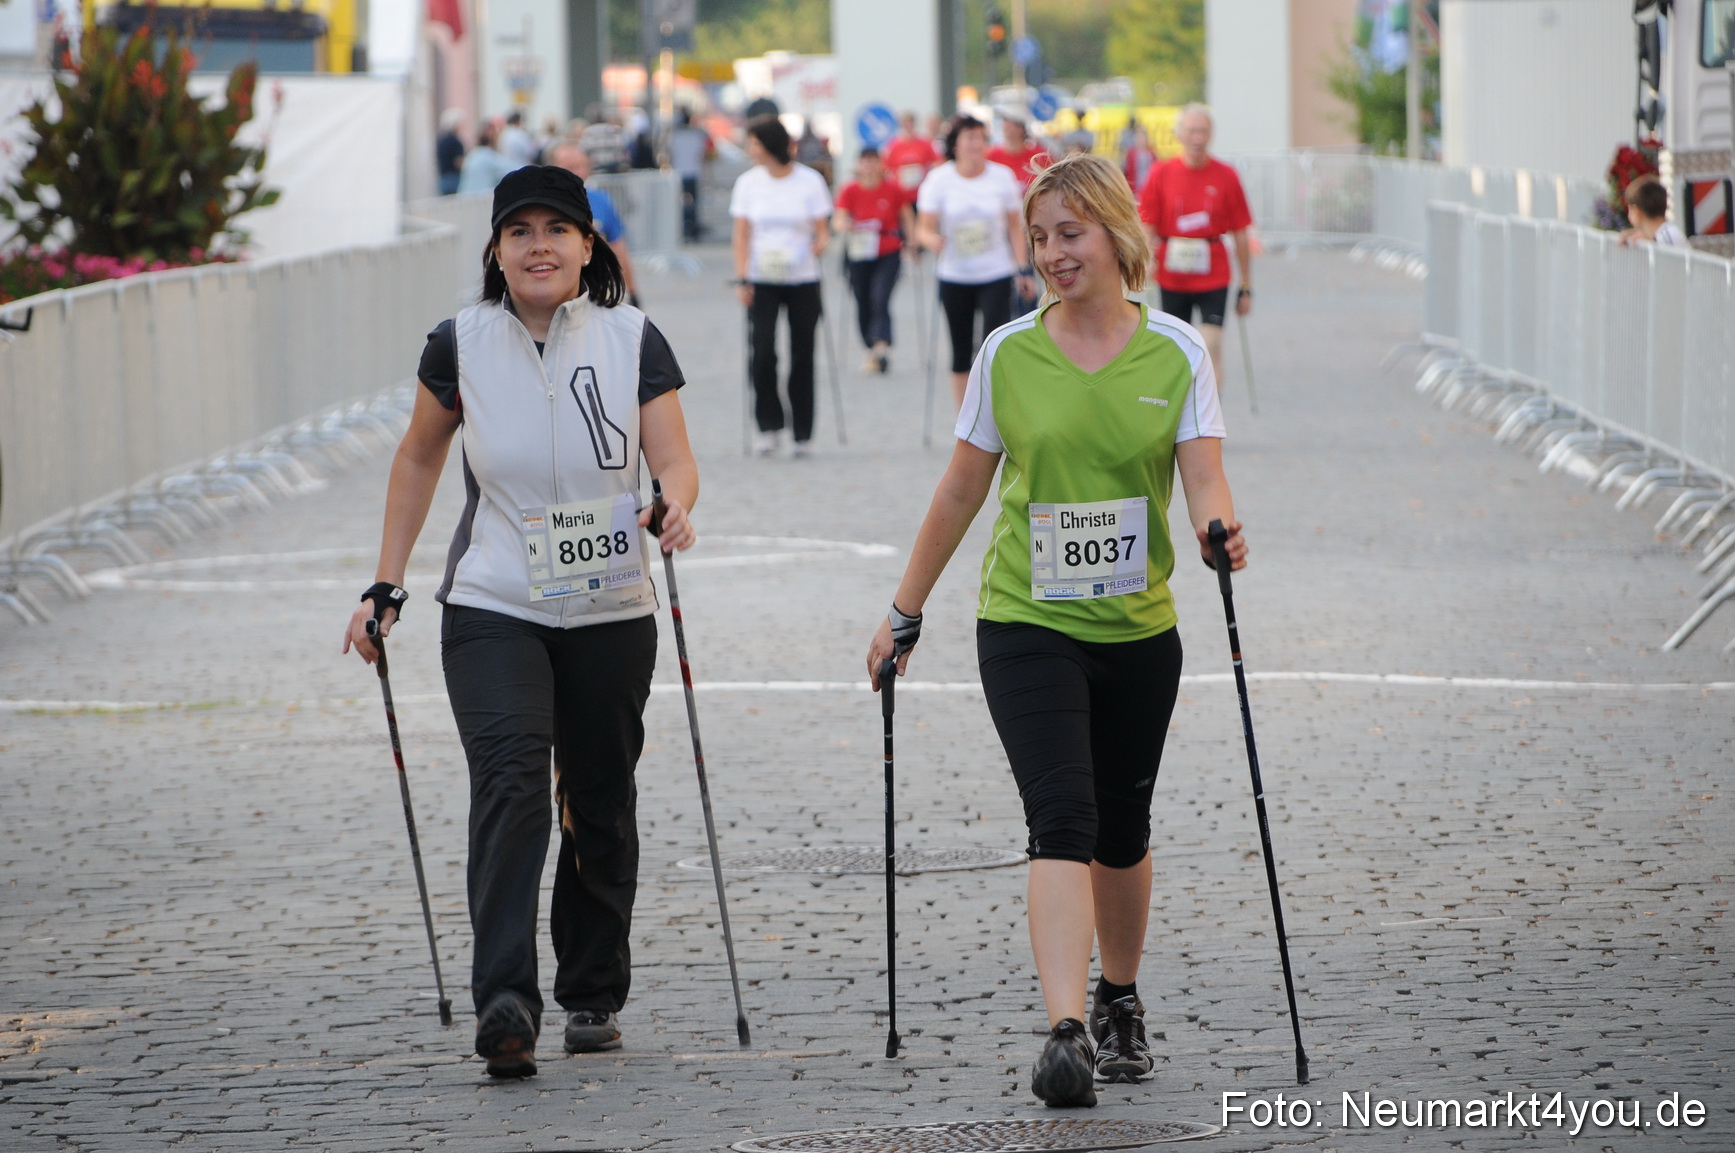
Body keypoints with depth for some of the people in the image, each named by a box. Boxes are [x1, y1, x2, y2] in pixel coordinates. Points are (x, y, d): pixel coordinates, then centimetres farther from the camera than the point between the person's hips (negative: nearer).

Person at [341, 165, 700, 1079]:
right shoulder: (461, 344, -1)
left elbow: (675, 461, -4)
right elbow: (419, 457, 13)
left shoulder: (633, 339, -1)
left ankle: (593, 995, 29)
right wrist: (386, 585, 10)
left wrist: (673, 507, -28)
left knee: (601, 805, 10)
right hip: (492, 609, -1)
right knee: (509, 780, -20)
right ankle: (504, 1004, -29)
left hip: (611, 616, 2)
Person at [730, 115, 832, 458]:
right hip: (761, 281, 1)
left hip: (802, 280, -1)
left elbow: (821, 228, 2)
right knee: (763, 352, -13)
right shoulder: (748, 183, 3)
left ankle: (803, 434, 11)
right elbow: (742, 234, 4)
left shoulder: (810, 181, -2)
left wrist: (820, 244, -21)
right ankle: (769, 426, 0)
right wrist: (742, 279, -5)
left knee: (802, 356, 1)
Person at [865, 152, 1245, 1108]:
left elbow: (1204, 480, -8)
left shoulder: (1175, 354, 0)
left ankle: (1120, 1002, 36)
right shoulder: (1008, 355, 0)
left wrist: (1220, 532, -31)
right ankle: (1066, 1032, -25)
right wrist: (905, 614, 11)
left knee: (1122, 831, 13)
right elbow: (961, 491, 8)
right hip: (1027, 626, -1)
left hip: (1138, 631, 2)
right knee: (1062, 817, -17)